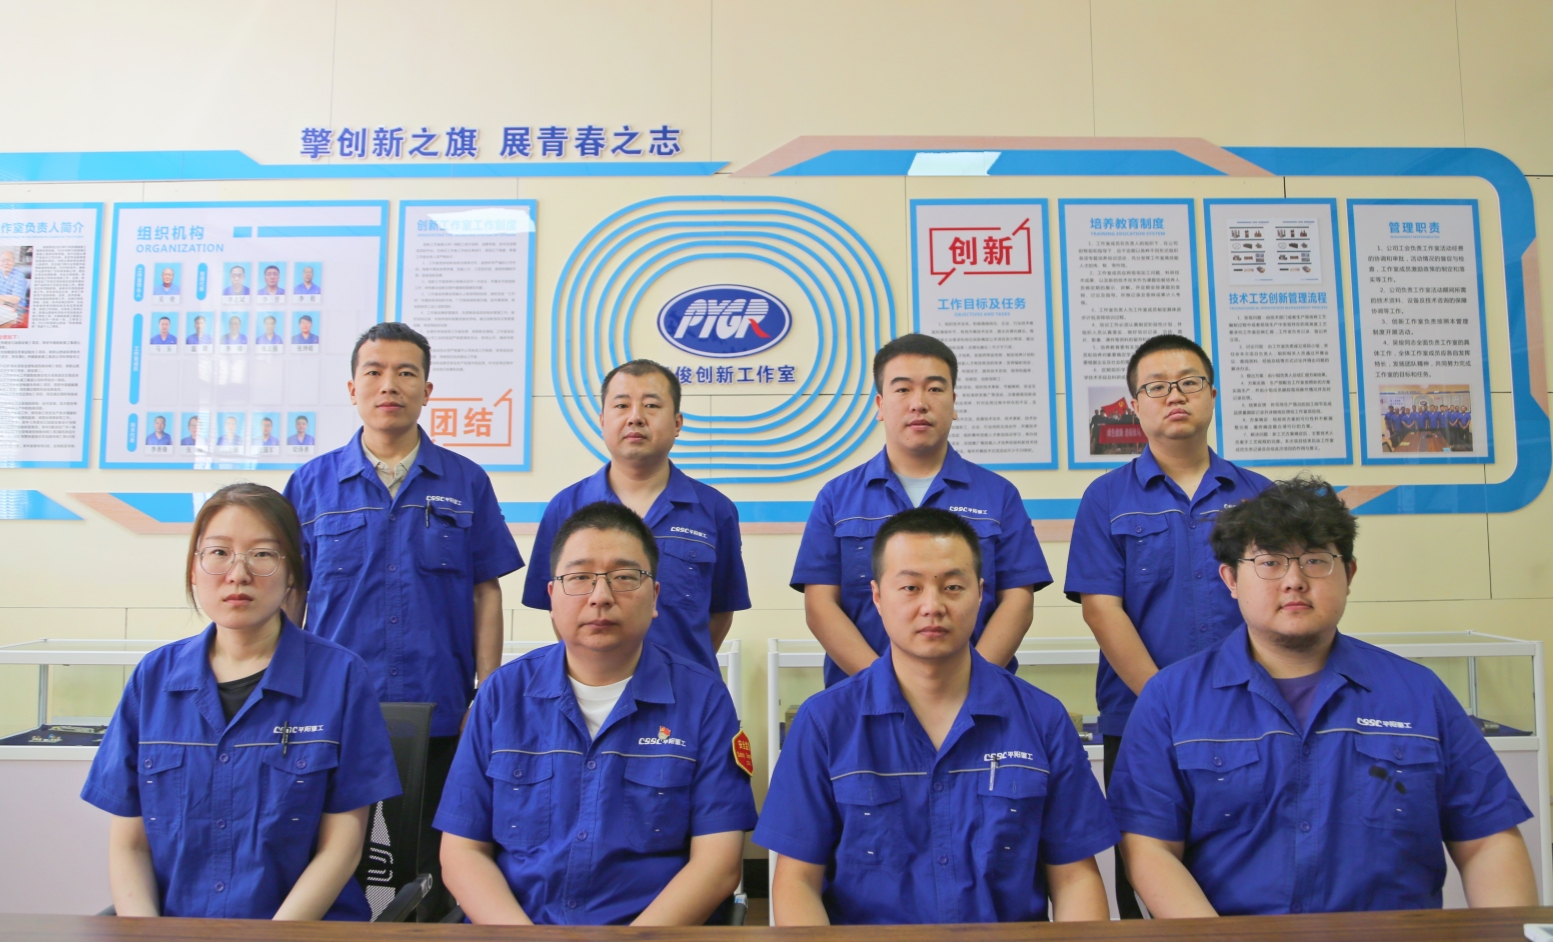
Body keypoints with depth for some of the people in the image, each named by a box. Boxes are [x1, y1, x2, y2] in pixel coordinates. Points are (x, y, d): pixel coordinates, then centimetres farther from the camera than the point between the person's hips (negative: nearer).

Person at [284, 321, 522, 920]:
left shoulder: (466, 483, 3)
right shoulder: (312, 482, 4)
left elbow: (486, 593, 3)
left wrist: (488, 697, -2)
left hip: (439, 714, 0)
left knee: (431, 872, 10)